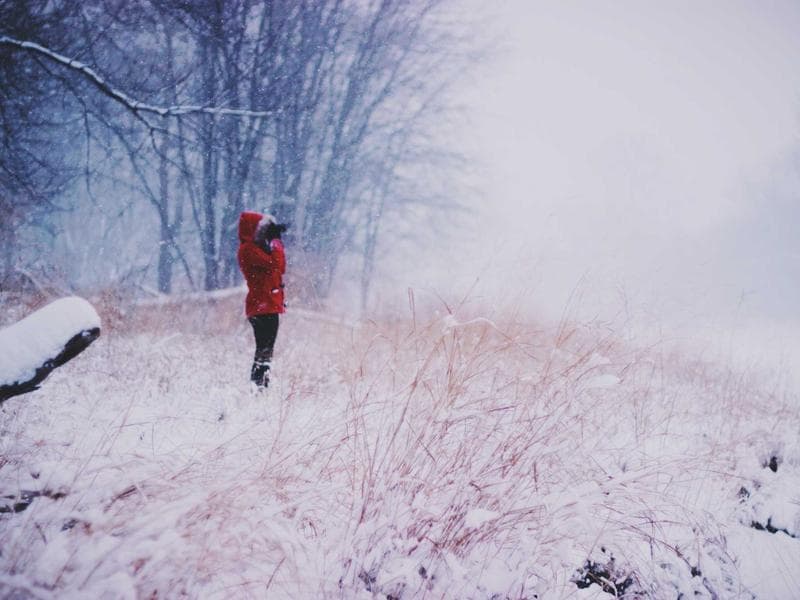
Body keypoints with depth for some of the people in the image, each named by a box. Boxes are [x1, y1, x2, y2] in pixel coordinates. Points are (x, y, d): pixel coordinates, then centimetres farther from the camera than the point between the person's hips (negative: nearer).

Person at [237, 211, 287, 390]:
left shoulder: (258, 247, 21)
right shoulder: (248, 249, -11)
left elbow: (280, 268, 18)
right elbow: (274, 264, -21)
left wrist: (277, 241, 11)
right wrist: (276, 241, -8)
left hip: (269, 305, 10)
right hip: (263, 306, -10)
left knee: (265, 349, 12)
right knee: (265, 350, -13)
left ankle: (259, 385, 16)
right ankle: (257, 385, -15)